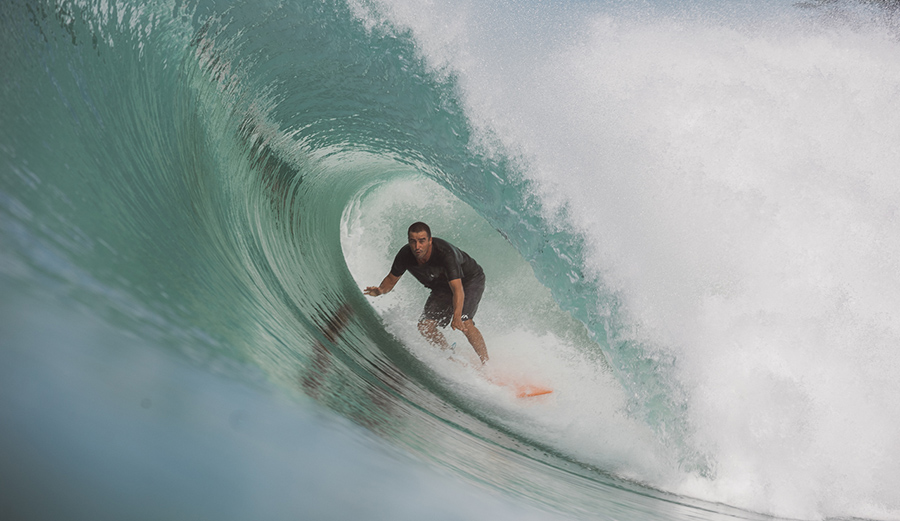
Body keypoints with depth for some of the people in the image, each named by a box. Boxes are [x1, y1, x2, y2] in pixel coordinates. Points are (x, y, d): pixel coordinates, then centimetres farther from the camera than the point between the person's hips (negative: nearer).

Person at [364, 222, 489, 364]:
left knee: (464, 322, -28)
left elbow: (458, 289, -45)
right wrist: (381, 290, -28)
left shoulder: (445, 253, -39)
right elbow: (392, 278, -5)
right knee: (425, 327, -6)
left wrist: (457, 317, -61)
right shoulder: (405, 255, -23)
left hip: (470, 279, -6)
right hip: (442, 287, 6)